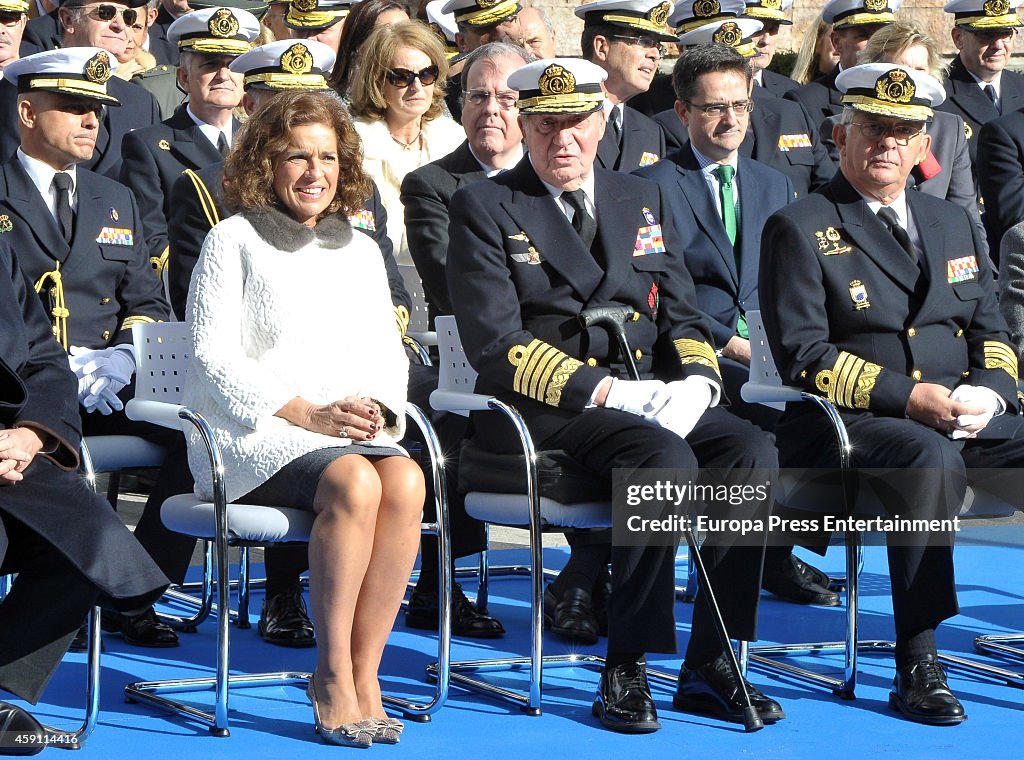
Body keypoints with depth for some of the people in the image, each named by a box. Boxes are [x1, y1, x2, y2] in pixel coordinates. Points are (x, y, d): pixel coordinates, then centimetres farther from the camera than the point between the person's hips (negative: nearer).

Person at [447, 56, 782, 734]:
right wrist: (604, 390, -18)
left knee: (752, 449, -23)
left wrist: (696, 379, -7)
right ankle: (626, 669, -23)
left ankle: (710, 665, -17)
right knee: (666, 460, -33)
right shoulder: (486, 207, 2)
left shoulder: (645, 200, 19)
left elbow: (682, 316, 16)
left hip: (650, 397, 5)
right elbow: (495, 341, -9)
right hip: (542, 411, -5)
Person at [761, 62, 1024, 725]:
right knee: (931, 459, -38)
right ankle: (917, 664, -32)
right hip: (848, 425, -5)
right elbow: (804, 355, -8)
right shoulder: (801, 229, 2)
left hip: (969, 420, 6)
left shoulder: (954, 223, 21)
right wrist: (908, 397, -18)